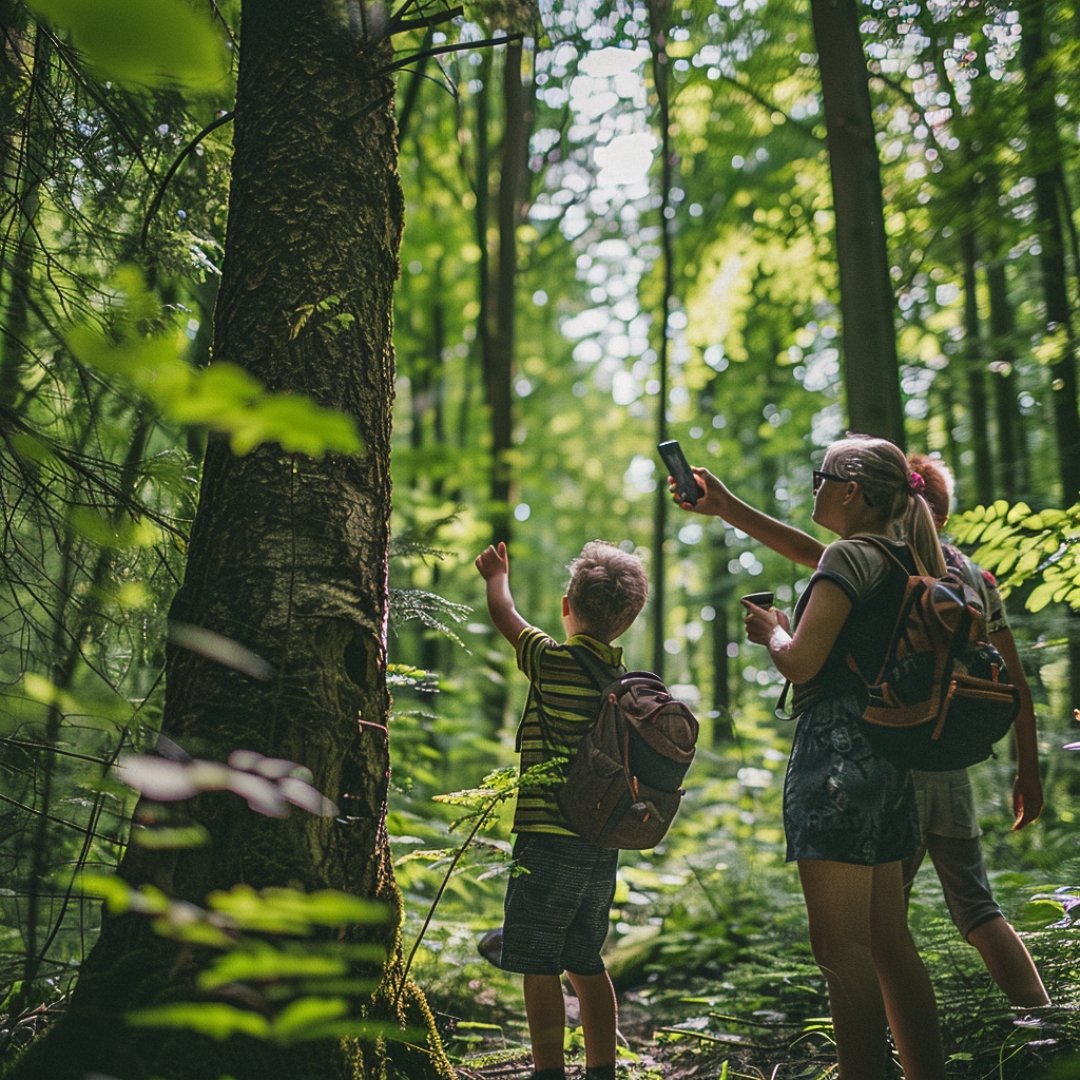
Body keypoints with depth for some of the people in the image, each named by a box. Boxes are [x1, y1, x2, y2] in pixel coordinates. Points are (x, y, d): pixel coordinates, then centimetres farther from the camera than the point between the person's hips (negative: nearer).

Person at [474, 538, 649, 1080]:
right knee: (585, 963, 17)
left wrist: (497, 575, 25)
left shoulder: (552, 660, -10)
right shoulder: (620, 673, 6)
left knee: (537, 965, 0)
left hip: (549, 841, -7)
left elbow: (504, 615, 6)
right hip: (602, 844, 7)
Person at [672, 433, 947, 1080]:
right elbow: (808, 550, 31)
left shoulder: (851, 556, -11)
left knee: (840, 948, -6)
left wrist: (771, 631, 5)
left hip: (836, 750, -9)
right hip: (886, 753, 9)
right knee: (889, 943, 14)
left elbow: (799, 662, -16)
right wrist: (726, 508, 33)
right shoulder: (899, 559, 15)